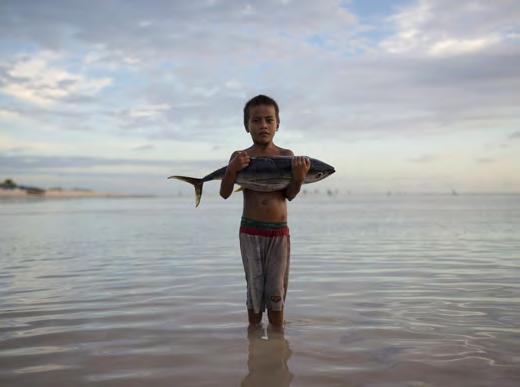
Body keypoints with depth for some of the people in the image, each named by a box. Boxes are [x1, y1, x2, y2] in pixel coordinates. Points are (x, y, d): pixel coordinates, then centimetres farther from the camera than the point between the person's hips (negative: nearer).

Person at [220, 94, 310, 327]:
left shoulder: (286, 155, 1)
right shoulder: (240, 157, 0)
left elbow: (290, 195, -6)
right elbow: (225, 194, -7)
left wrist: (299, 177, -26)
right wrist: (231, 170, -25)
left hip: (279, 232, 1)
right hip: (250, 231, 0)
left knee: (276, 291, 6)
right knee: (254, 288, 6)